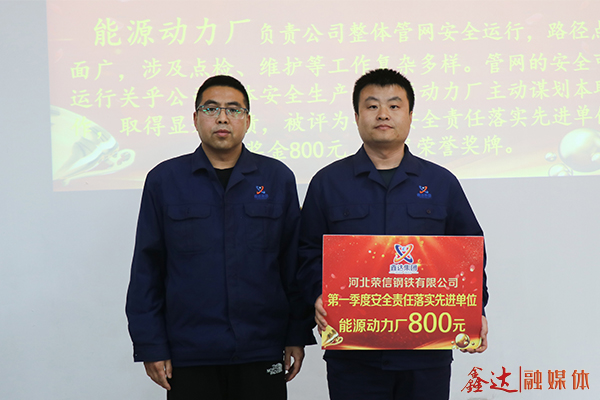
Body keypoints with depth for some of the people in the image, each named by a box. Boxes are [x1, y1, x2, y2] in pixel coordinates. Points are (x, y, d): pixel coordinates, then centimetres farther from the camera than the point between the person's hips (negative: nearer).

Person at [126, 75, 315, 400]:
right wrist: (150, 346, -1)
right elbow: (146, 270, 4)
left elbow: (295, 264, 7)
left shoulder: (278, 178, 5)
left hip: (262, 355, 1)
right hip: (189, 356, 0)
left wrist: (298, 336, 3)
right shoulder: (163, 180, 4)